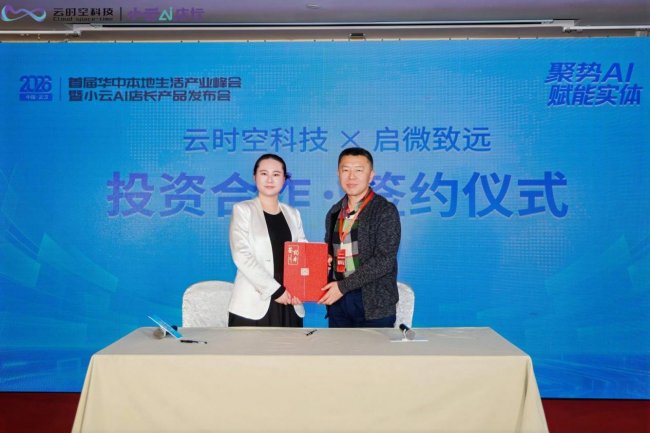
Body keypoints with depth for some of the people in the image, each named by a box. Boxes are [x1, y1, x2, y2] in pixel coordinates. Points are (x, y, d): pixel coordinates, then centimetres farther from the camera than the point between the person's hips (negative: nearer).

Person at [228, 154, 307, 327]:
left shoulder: (293, 214, 14)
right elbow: (242, 256, -9)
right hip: (253, 306, -4)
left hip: (288, 304, 4)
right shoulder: (243, 210, 2)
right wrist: (274, 289, -15)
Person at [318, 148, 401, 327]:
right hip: (337, 300, 5)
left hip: (373, 305, -5)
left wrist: (344, 286, -17)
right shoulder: (334, 212, 12)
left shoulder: (386, 211, -7)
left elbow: (384, 260, -15)